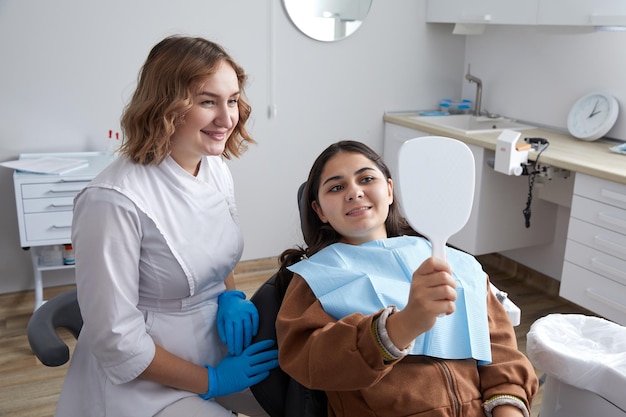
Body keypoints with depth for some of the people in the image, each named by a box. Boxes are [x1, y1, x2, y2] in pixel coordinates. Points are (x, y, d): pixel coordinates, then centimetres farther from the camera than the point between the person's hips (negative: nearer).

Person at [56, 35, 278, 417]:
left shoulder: (217, 169, -4)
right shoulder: (113, 200, -25)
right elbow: (116, 341, -20)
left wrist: (232, 297, -7)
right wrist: (211, 381, -14)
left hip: (219, 345, 6)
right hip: (146, 381, -6)